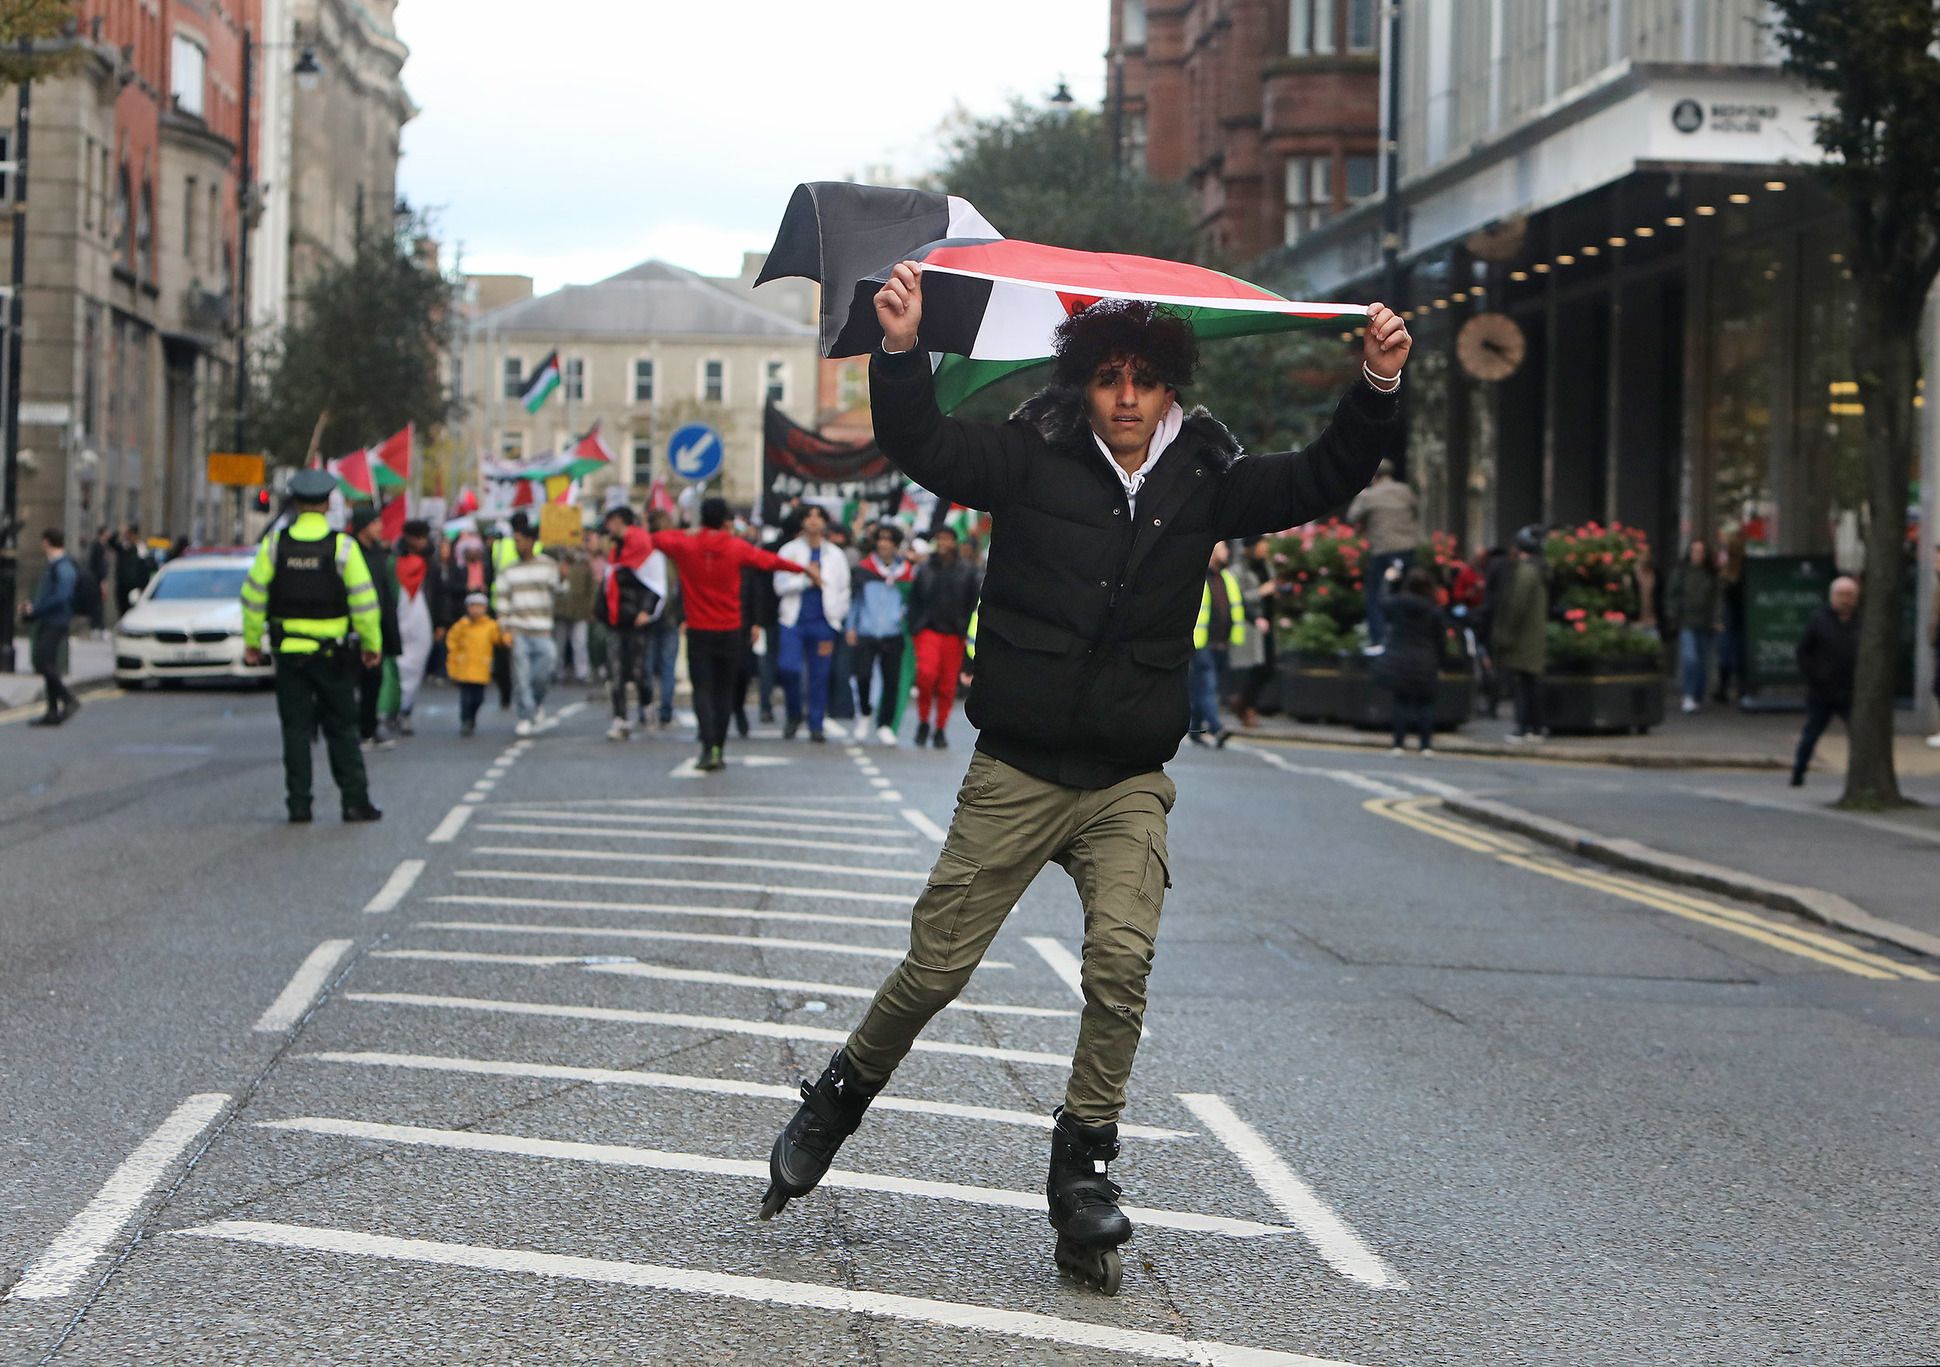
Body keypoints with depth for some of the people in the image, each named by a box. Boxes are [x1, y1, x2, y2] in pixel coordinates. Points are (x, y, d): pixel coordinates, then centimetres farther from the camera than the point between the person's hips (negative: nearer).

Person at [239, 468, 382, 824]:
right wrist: (371, 644, 4)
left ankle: (298, 804, 4)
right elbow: (363, 600, -6)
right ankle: (355, 801, 5)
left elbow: (253, 595, 2)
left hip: (289, 651, 1)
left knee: (296, 728, 6)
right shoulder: (343, 547, -7)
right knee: (342, 728, 6)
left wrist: (252, 641, 11)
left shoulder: (274, 544, -2)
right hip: (333, 653, -1)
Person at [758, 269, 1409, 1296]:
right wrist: (901, 352, -28)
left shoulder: (1203, 481, 7)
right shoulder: (1033, 461, -1)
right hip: (1015, 774, -2)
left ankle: (1083, 1167, -4)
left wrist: (1377, 388, -7)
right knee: (936, 964, 0)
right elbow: (921, 444, -11)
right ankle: (838, 1102, 24)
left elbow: (1320, 480, 8)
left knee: (1122, 961, -15)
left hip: (1129, 783, 2)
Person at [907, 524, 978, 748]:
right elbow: (914, 600, 9)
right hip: (928, 630, -1)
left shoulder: (967, 570, 6)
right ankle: (923, 722, -1)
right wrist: (914, 628, 0)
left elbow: (973, 603, 6)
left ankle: (940, 729, 15)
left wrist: (967, 632, -1)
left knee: (948, 684, 3)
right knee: (926, 673, -19)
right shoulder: (925, 569, 6)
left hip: (954, 634, 1)